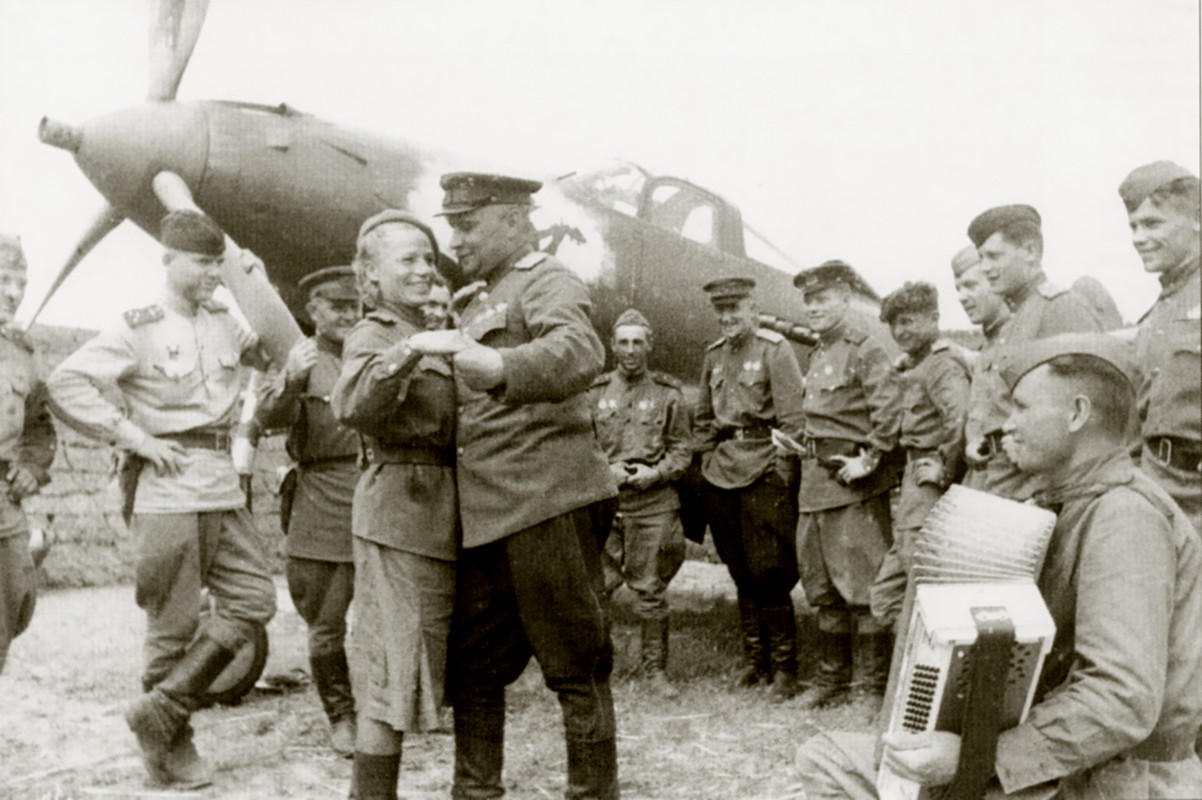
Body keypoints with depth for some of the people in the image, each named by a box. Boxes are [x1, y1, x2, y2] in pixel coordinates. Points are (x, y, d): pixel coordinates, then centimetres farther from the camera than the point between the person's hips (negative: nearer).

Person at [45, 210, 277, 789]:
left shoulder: (224, 323, 13)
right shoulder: (137, 330, -6)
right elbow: (65, 384, -11)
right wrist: (132, 436, -13)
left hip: (223, 487, 7)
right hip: (169, 490, -6)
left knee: (253, 599, 2)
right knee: (174, 623, 0)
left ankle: (163, 710, 11)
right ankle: (170, 748, 17)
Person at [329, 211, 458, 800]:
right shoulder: (372, 338, -7)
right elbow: (352, 409, -28)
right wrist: (399, 360, -43)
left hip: (440, 517, 9)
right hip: (398, 513, -9)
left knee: (428, 658, 15)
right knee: (395, 664, -6)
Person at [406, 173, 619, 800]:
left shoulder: (549, 283, -6)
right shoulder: (479, 300, 21)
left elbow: (579, 353, -30)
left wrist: (493, 364, -46)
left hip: (548, 506, -8)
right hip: (485, 514, 9)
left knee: (575, 668, 3)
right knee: (470, 668, 15)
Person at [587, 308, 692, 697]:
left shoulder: (668, 394, 5)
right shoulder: (595, 393, 8)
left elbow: (682, 449, 6)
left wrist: (656, 473, -11)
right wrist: (604, 469, -7)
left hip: (655, 504, -1)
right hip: (603, 501, 1)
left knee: (651, 589, 4)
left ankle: (655, 667, 16)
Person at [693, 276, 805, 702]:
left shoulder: (775, 349, -4)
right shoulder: (713, 355, 14)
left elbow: (791, 417, -8)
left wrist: (784, 475, -13)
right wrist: (707, 461, 15)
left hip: (763, 469, -6)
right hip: (723, 472, 6)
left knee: (770, 574, -5)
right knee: (741, 573, 11)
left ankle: (784, 666, 6)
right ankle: (754, 659, 22)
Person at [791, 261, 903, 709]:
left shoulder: (865, 350, -9)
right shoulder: (817, 355, 16)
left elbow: (889, 408, -19)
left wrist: (869, 460, -19)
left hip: (855, 481, -8)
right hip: (817, 482, 9)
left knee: (863, 584, -4)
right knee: (824, 585, 13)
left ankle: (880, 684, 7)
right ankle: (832, 679, 24)